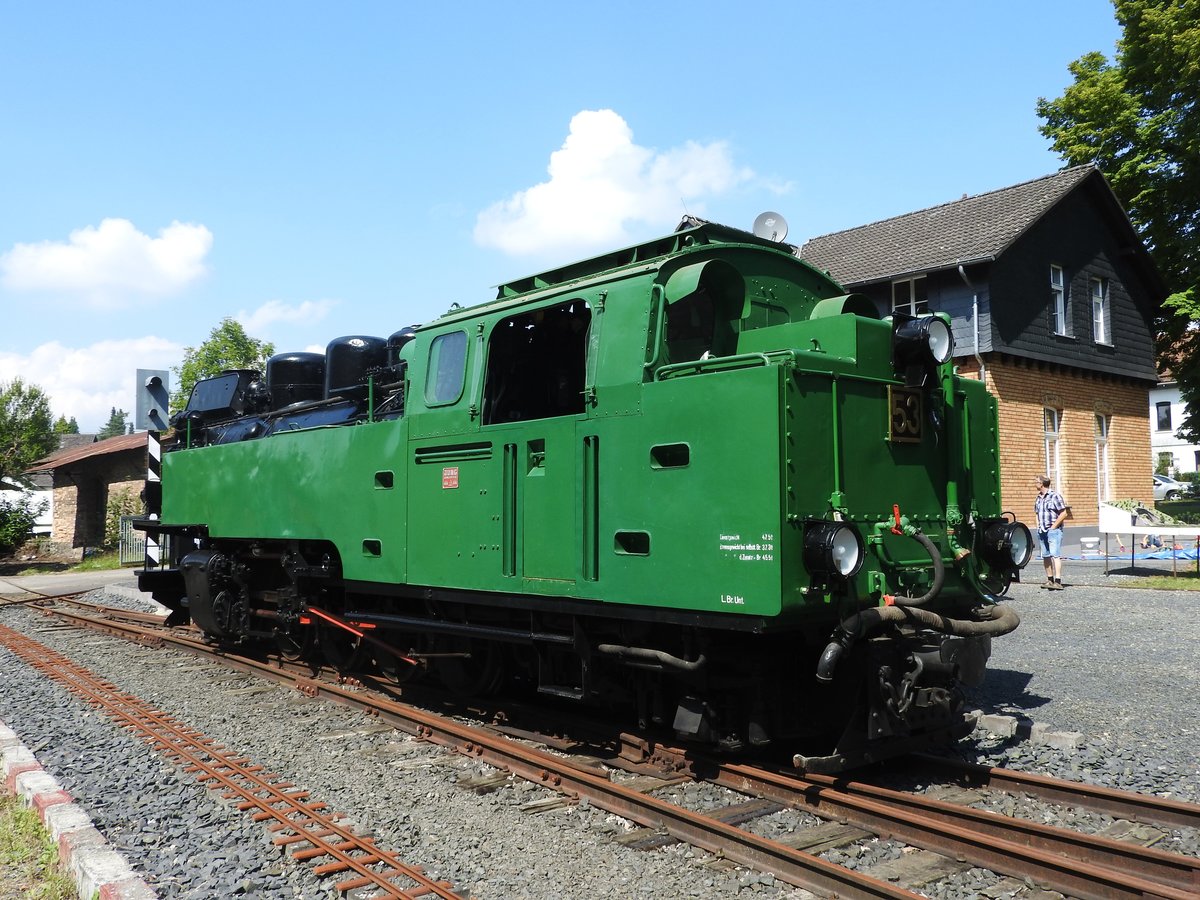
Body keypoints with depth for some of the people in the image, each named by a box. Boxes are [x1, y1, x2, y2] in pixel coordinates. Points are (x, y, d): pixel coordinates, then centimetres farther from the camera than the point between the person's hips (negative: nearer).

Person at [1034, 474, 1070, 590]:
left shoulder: (1055, 496, -8)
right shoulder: (1038, 498, 14)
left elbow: (1063, 513, -11)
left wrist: (1053, 526, -12)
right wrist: (1038, 526, 13)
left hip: (1053, 531, -8)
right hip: (1042, 531, 8)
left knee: (1055, 555, -13)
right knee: (1045, 556, 9)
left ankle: (1058, 582, -17)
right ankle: (1050, 580, 16)